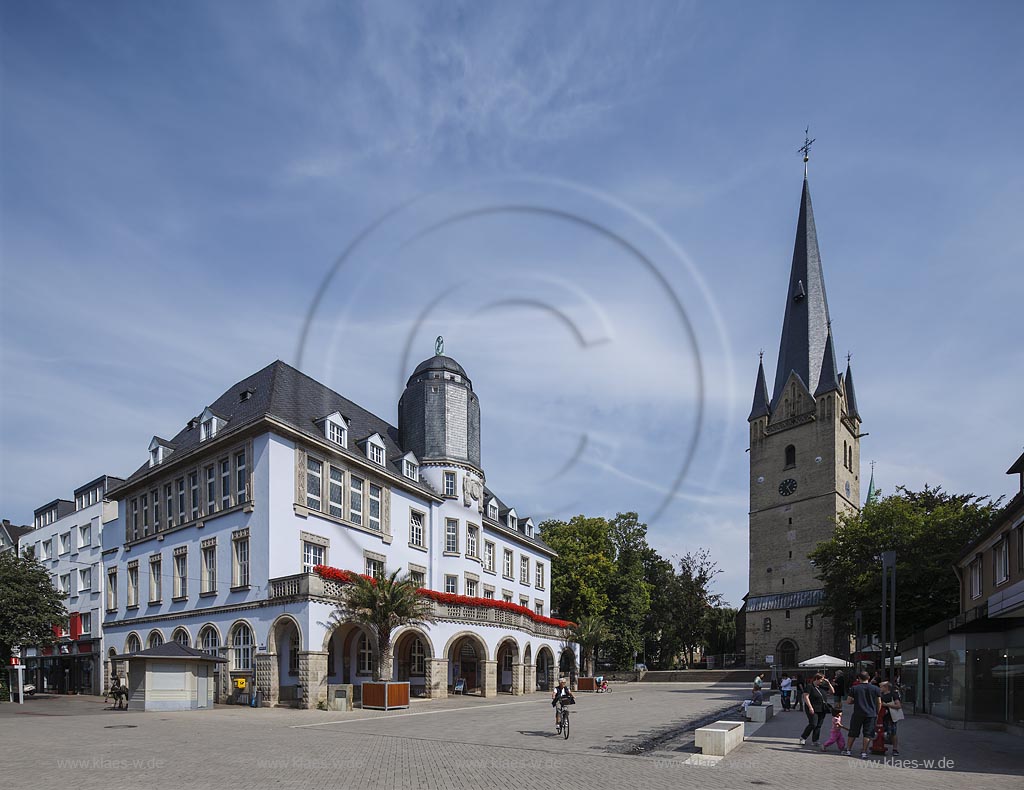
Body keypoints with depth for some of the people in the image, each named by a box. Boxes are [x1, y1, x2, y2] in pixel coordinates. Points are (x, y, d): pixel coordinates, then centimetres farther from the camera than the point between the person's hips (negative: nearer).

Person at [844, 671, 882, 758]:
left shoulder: (854, 688, -3)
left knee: (853, 733, 12)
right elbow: (879, 703, 1)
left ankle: (848, 750, 16)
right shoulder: (876, 689, -2)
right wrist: (877, 713, 14)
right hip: (871, 714, 0)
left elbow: (848, 702, -1)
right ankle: (864, 752, 3)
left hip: (858, 714, 0)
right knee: (868, 734, 6)